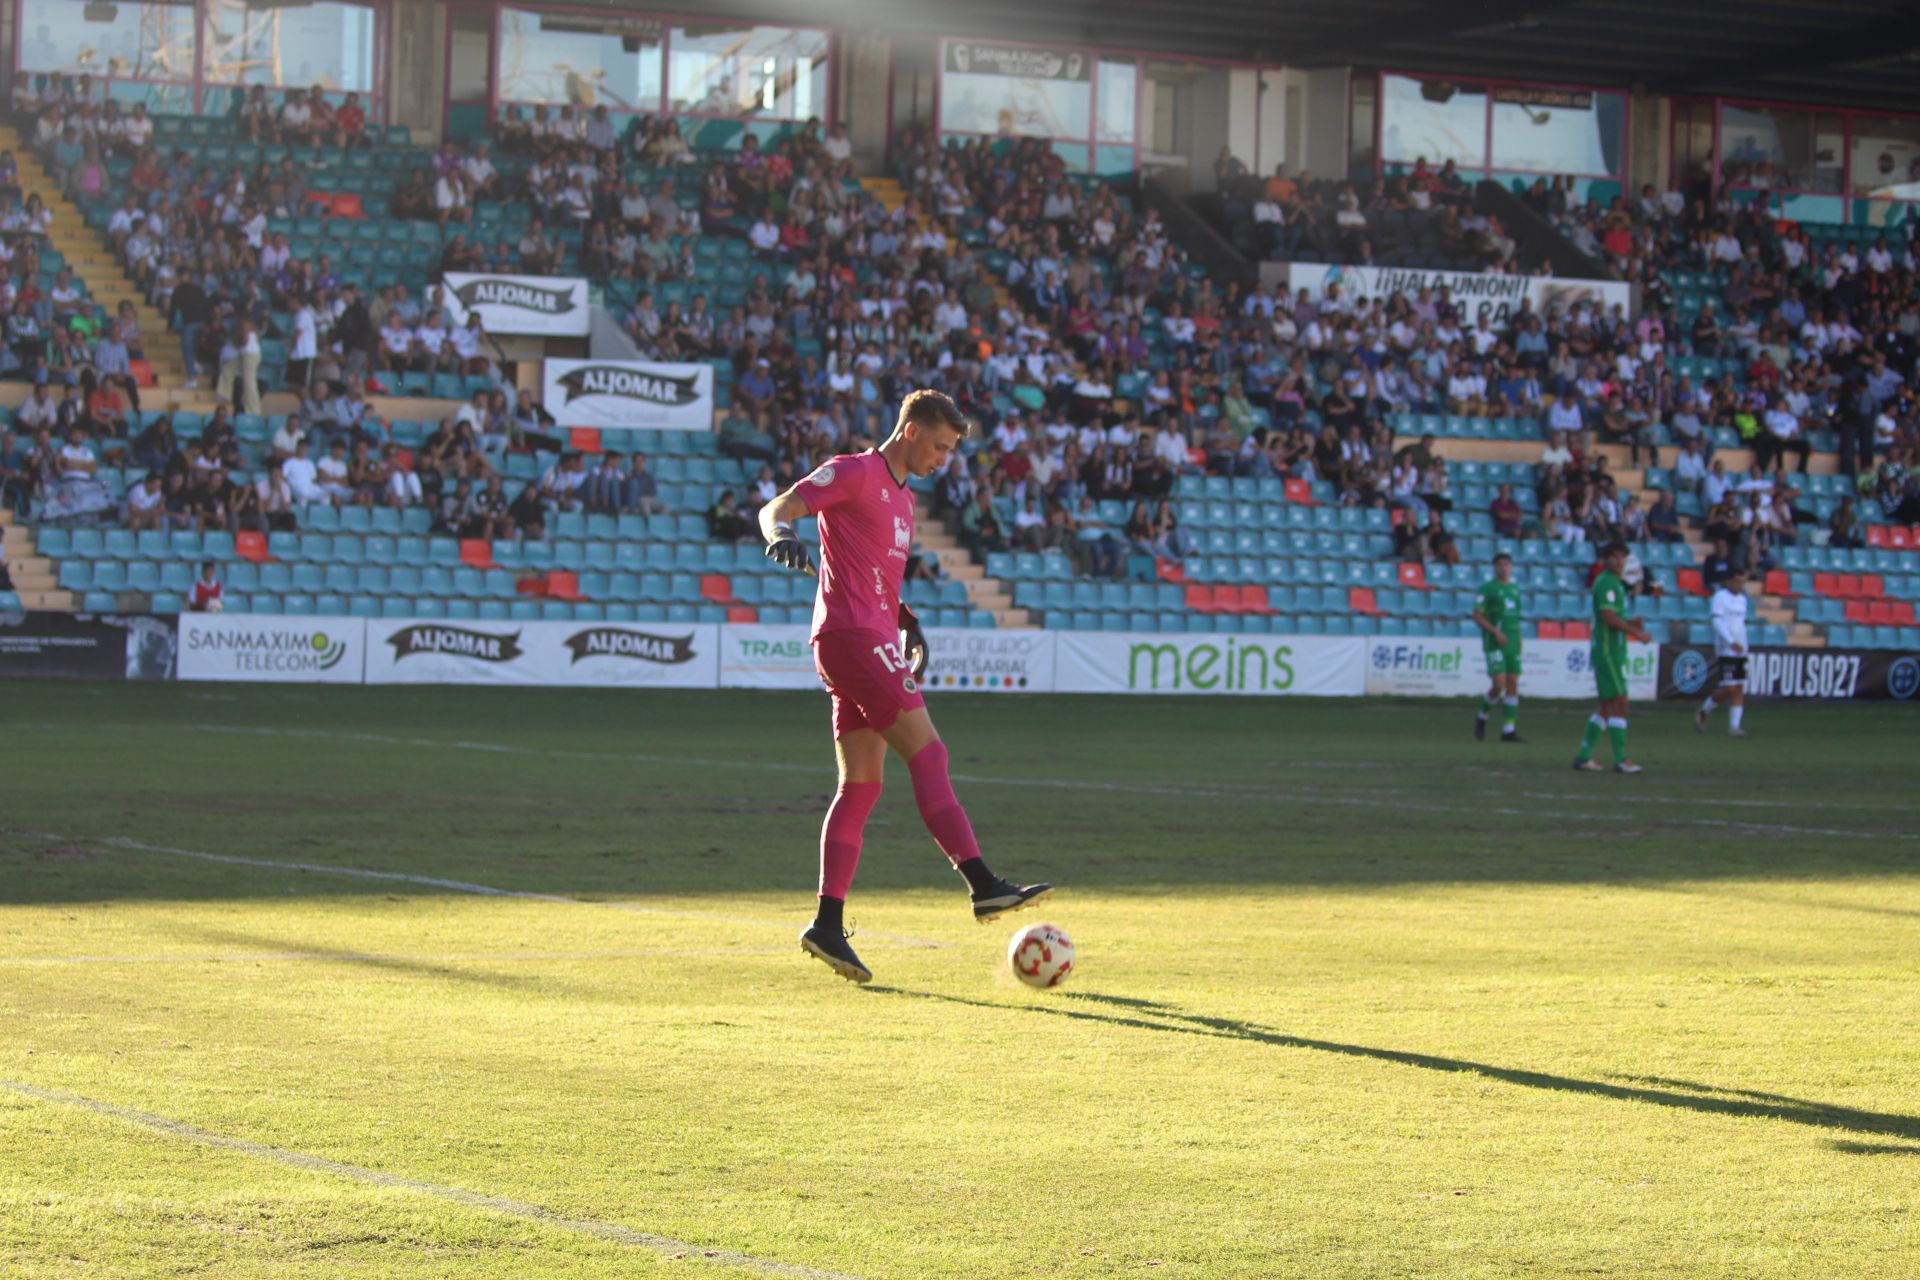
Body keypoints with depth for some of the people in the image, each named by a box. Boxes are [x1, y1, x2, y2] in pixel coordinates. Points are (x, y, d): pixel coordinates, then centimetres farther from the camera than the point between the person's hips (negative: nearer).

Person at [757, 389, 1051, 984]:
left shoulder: (902, 498, 24)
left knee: (861, 784, 5)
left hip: (875, 640, 10)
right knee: (927, 752, -14)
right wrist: (782, 535, -34)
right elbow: (776, 509, -11)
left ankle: (828, 924, 5)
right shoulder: (854, 472, -4)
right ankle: (983, 885, -17)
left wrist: (910, 627, 17)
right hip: (851, 637, -10)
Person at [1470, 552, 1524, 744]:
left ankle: (1509, 730, 2)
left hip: (1513, 643, 6)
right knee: (1499, 684, -13)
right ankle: (1482, 718, 11)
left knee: (1513, 684, 0)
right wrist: (1496, 632, -18)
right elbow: (1477, 616, -8)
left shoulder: (1515, 588, 15)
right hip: (1494, 644, -6)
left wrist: (1517, 639, 15)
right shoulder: (1487, 588, -4)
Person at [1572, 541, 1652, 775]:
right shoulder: (1606, 583, -12)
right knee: (1619, 702, -11)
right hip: (1608, 651, -10)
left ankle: (1584, 757, 12)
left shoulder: (1615, 584, 19)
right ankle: (1620, 760, -11)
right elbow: (1609, 618, -21)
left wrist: (1632, 622, 7)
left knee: (1607, 707, 11)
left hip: (1613, 652, 10)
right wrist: (1636, 632, -15)